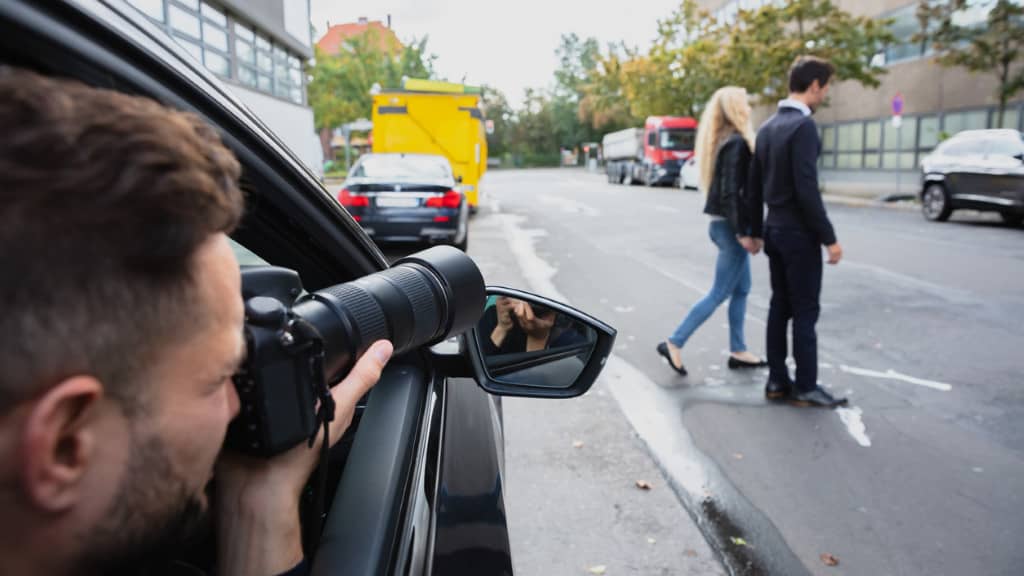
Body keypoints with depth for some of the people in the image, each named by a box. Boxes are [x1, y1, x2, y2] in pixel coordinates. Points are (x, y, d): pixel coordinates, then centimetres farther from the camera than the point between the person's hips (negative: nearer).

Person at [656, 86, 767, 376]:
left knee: (741, 290, 15)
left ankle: (738, 352, 22)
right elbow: (731, 192, -23)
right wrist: (742, 231, -22)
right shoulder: (736, 143, -17)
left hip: (723, 223, 10)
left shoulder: (724, 141, 12)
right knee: (718, 294, -2)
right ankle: (674, 343, 2)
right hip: (730, 226, -10)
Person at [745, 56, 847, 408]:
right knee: (805, 312, 0)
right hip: (799, 233, -8)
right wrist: (829, 238, -15)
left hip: (775, 229, 8)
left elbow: (755, 187, 14)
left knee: (780, 307, 12)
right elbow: (807, 190, -21)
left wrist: (756, 231, 21)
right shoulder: (803, 125, -16)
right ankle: (806, 388, 8)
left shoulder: (767, 127, 10)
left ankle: (777, 381, 18)